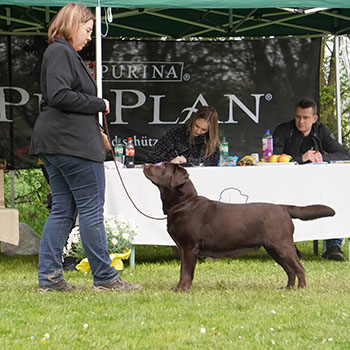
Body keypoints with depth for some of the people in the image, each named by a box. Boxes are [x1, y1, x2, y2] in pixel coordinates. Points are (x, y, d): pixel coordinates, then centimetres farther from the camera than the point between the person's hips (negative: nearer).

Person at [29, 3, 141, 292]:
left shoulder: (64, 53, 21)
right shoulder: (61, 52, -10)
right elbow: (59, 95, -22)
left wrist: (93, 119, 14)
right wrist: (99, 105, -12)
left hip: (54, 144, 10)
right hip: (72, 142, -10)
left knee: (62, 211, 10)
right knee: (92, 209, -5)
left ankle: (49, 278, 8)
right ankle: (105, 278, 0)